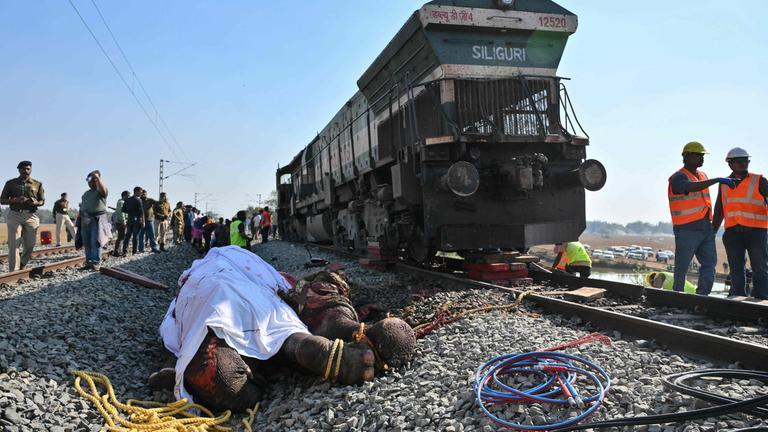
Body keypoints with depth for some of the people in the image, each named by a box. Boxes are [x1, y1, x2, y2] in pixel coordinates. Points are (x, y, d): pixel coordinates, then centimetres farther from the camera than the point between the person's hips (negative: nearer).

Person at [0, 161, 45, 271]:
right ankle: (14, 271, -9)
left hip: (31, 216, 2)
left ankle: (21, 267, 24)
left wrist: (35, 202, -11)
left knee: (29, 245, 4)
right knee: (14, 244, -8)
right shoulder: (11, 183, 8)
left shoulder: (37, 184, 11)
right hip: (15, 215, -2)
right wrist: (16, 200, -13)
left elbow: (42, 201, 13)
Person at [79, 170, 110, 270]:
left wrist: (97, 177, -26)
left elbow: (103, 189, -27)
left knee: (95, 242, -11)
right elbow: (82, 207, 21)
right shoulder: (86, 193, 20)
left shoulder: (101, 191, 0)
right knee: (87, 243, 5)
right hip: (85, 220, 7)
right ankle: (88, 263, 10)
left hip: (97, 219, -7)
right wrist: (79, 220, 13)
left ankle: (96, 263, -9)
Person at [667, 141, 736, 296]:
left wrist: (710, 225, 23)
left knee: (709, 263, 5)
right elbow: (691, 187, -33)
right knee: (682, 267, 0)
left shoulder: (702, 175, 16)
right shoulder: (678, 177, -10)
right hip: (687, 230, -8)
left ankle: (702, 296, 12)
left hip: (705, 228, 8)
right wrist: (718, 180, -40)